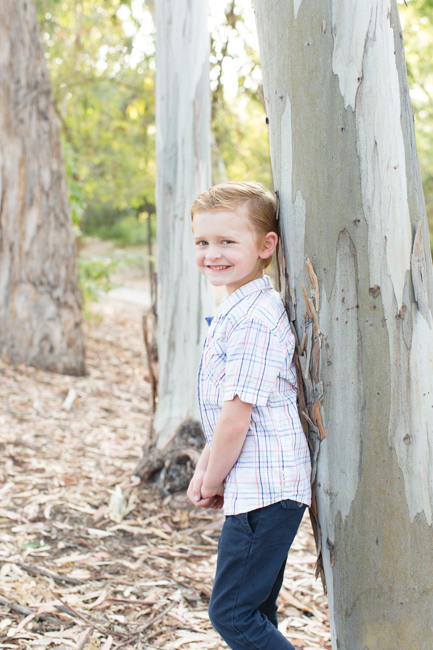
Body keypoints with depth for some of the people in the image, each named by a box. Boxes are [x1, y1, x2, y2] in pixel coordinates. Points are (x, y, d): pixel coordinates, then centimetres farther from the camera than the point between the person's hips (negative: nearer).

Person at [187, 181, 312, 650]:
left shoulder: (252, 318, -20)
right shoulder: (236, 311, 14)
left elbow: (237, 416, -22)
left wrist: (213, 483, -8)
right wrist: (204, 470, 15)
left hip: (262, 491, -11)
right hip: (258, 489, 11)